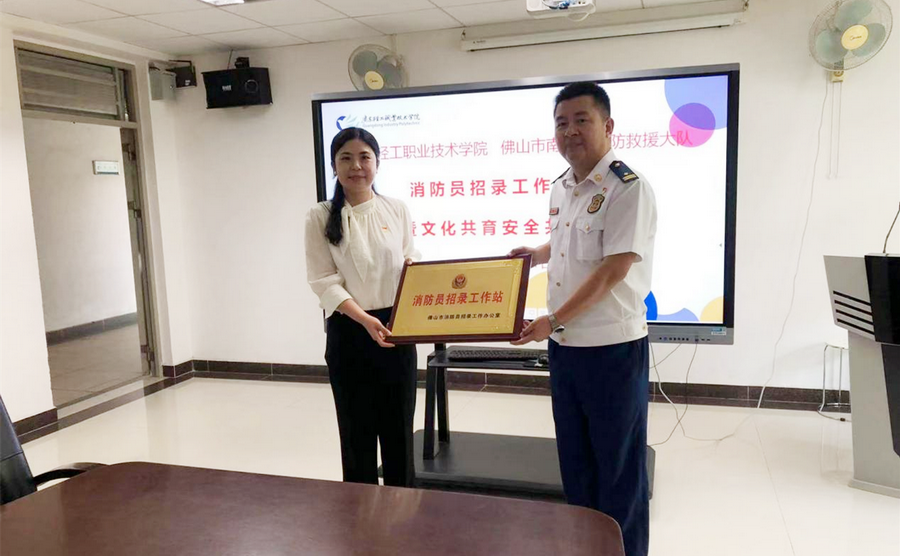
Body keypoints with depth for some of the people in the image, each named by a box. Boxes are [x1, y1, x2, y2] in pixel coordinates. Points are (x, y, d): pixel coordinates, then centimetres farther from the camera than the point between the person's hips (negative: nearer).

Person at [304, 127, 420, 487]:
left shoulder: (398, 210, 4)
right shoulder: (321, 218, -2)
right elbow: (323, 282, -9)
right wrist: (365, 319, -21)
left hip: (395, 329, 2)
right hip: (348, 334, -2)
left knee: (399, 427, 11)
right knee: (357, 430, 8)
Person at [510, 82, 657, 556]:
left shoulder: (628, 188, -15)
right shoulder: (560, 189, 9)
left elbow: (612, 271, -21)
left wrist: (553, 321, -19)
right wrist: (536, 254, 6)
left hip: (613, 347, -8)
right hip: (563, 345, 8)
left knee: (619, 465, 8)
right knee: (575, 462, 20)